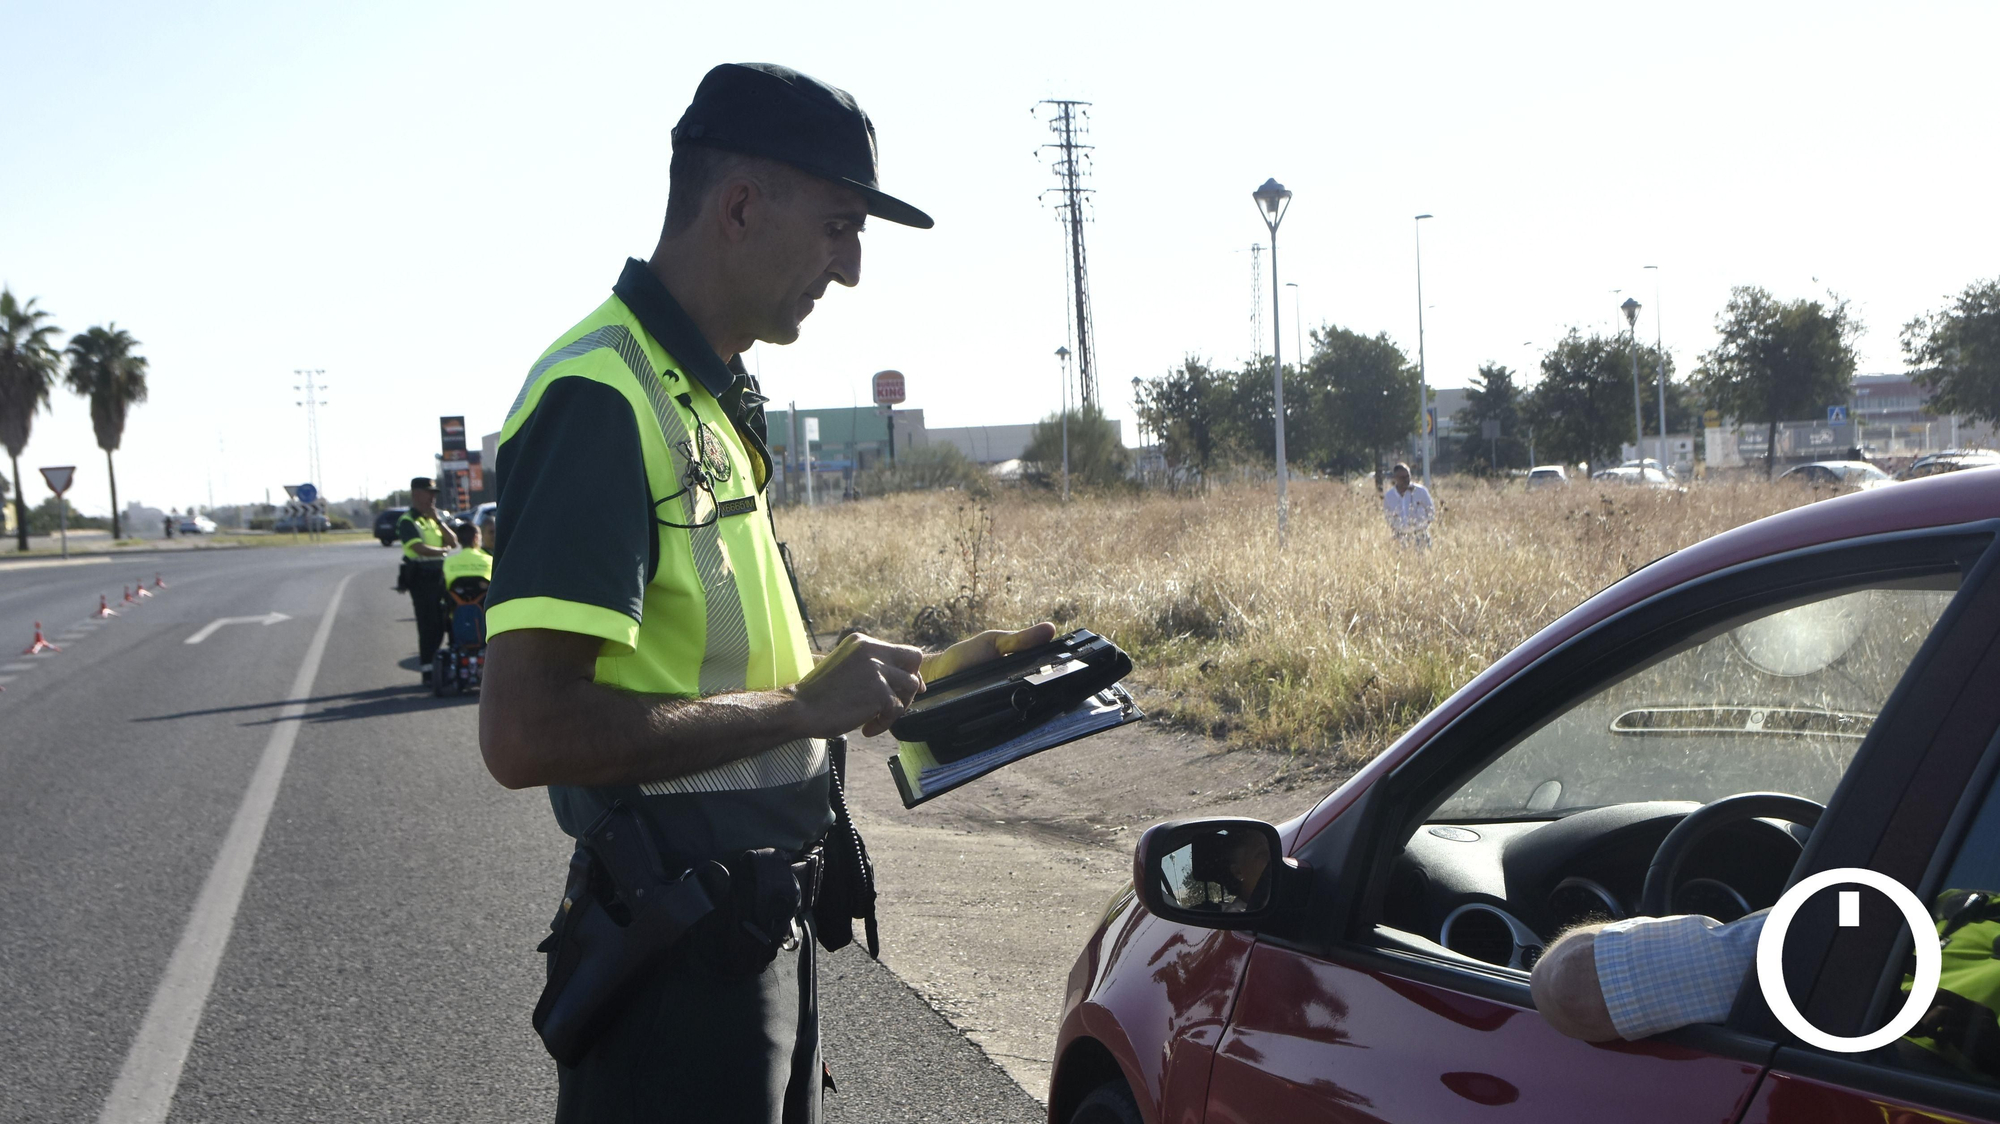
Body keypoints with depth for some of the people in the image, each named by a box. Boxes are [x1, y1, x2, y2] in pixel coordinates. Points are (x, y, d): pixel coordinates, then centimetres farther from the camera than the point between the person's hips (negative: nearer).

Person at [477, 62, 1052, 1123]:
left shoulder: (707, 399, 12)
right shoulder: (602, 398, -20)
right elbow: (526, 733, -28)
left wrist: (891, 675, 8)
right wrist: (803, 705, -21)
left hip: (763, 924, 10)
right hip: (681, 949, -9)